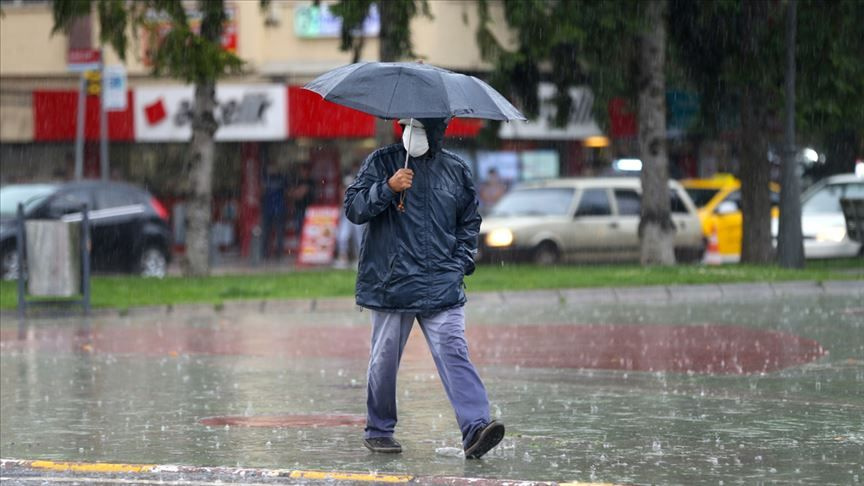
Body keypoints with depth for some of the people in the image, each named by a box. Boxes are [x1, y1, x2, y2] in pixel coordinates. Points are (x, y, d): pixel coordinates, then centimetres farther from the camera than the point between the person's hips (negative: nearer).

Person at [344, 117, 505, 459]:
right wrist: (388, 188, -19)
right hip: (390, 285, -1)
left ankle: (475, 428, -21)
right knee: (385, 359, 6)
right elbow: (353, 208, -4)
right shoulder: (382, 162, 4)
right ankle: (378, 430, 23)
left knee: (454, 352, -12)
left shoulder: (455, 170, 11)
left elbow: (469, 222, 21)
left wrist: (461, 263, 8)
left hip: (442, 287, 1)